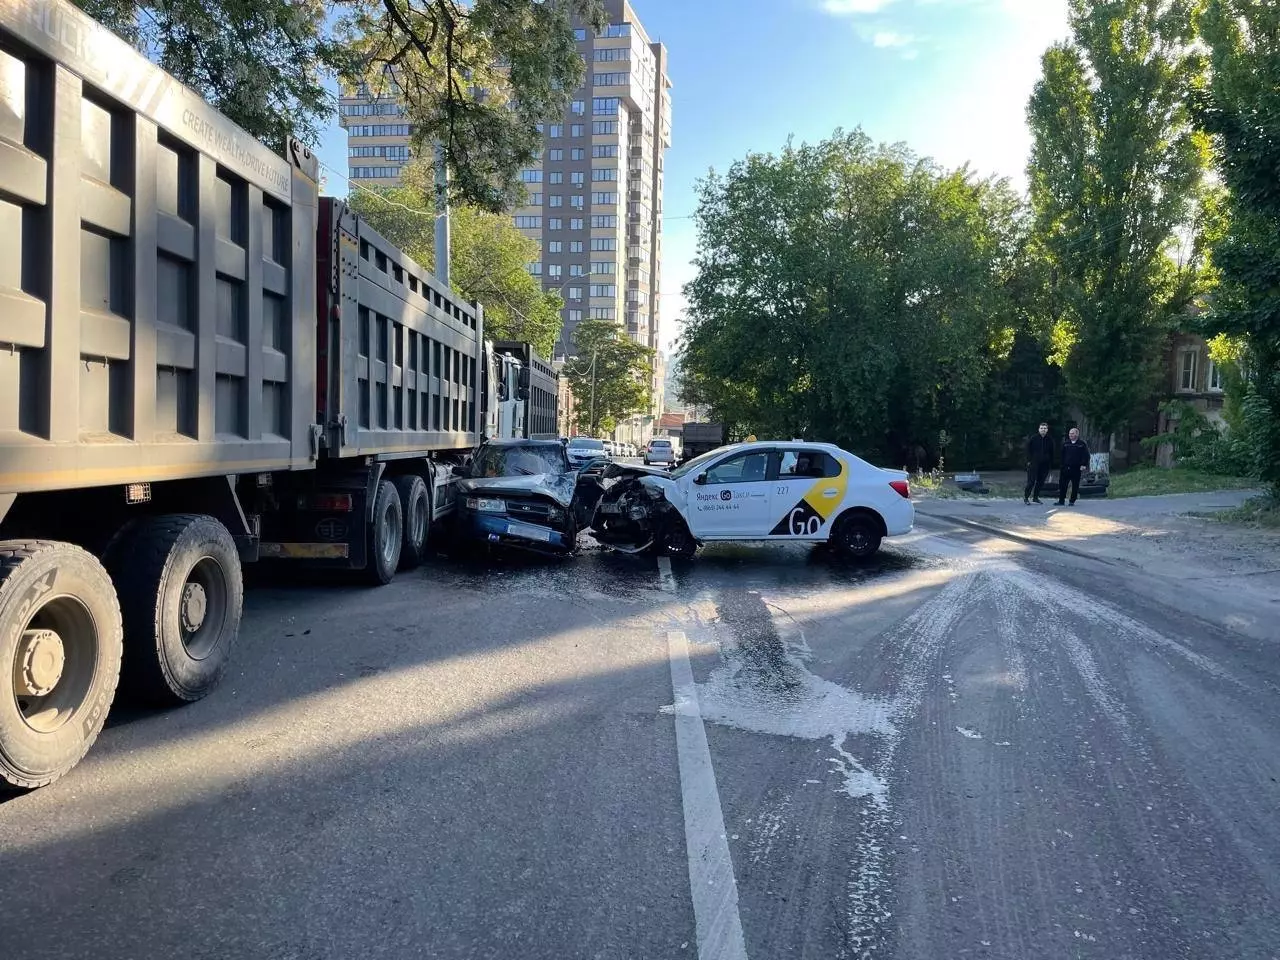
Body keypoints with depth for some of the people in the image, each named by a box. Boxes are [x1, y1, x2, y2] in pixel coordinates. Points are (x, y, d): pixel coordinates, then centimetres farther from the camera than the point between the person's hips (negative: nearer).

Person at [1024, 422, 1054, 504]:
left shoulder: (1049, 441, 8)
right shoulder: (1033, 439, -1)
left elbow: (1051, 454, 13)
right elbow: (1028, 450, 2)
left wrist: (1051, 465, 7)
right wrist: (1029, 460, -7)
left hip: (1045, 465, 3)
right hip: (1034, 464, -3)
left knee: (1040, 482, 6)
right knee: (1031, 481, -6)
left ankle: (1036, 497, 17)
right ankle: (1026, 497, 3)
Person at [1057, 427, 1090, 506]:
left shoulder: (1082, 444, 1)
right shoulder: (1065, 444, 11)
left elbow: (1086, 455, -2)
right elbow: (1061, 455, 14)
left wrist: (1084, 465, -11)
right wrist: (1061, 465, 9)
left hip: (1076, 469, -3)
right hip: (1065, 468, 3)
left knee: (1075, 486, 2)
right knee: (1062, 484, 1)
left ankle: (1072, 501, 11)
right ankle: (1061, 500, 8)